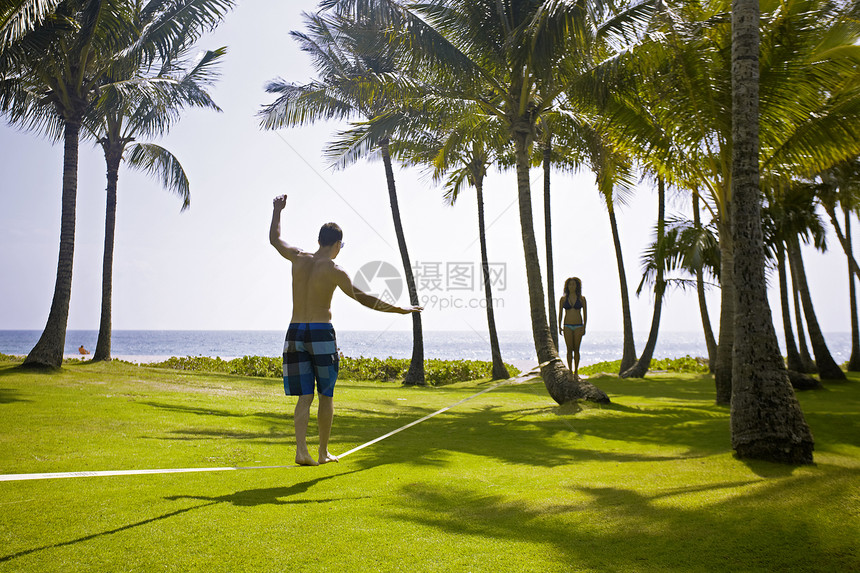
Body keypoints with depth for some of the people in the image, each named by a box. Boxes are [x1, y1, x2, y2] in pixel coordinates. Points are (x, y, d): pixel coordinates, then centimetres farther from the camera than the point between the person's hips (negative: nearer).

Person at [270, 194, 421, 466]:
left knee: (305, 395, 6)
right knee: (326, 395, 10)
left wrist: (277, 210, 37)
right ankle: (324, 452, 17)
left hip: (295, 332, 4)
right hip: (321, 333, -4)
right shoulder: (334, 271, -8)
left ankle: (301, 449, -8)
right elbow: (362, 297, -10)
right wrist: (399, 309, -5)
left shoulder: (299, 258, 4)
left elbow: (274, 239, 22)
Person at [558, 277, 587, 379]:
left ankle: (576, 372, 9)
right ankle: (570, 372, 5)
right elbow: (560, 314, 6)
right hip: (567, 326, 0)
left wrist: (584, 327, -4)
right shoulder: (563, 299, 4)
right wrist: (559, 327, 0)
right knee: (569, 349, -1)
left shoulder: (581, 298, 2)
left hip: (578, 326, 0)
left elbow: (585, 314, 3)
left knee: (576, 349, 1)